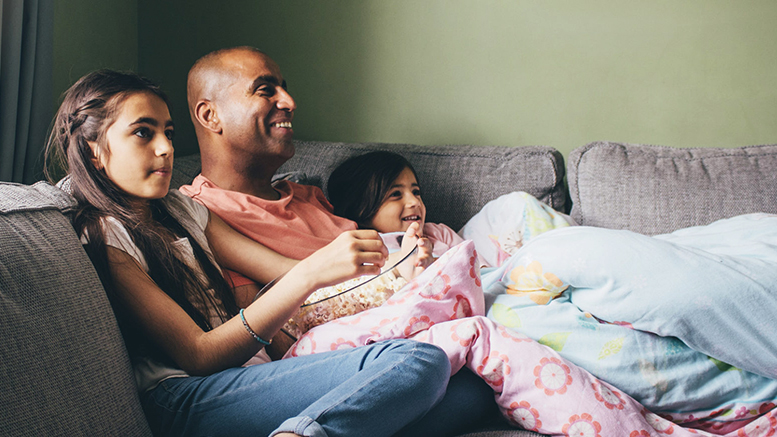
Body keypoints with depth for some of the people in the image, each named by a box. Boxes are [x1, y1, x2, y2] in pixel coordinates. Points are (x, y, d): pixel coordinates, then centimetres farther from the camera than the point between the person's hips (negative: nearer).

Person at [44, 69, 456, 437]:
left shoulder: (180, 210, 23)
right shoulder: (101, 239, -2)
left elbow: (281, 269, 15)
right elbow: (198, 354, -11)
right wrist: (310, 275, -20)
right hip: (186, 399, -8)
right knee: (420, 362, -26)